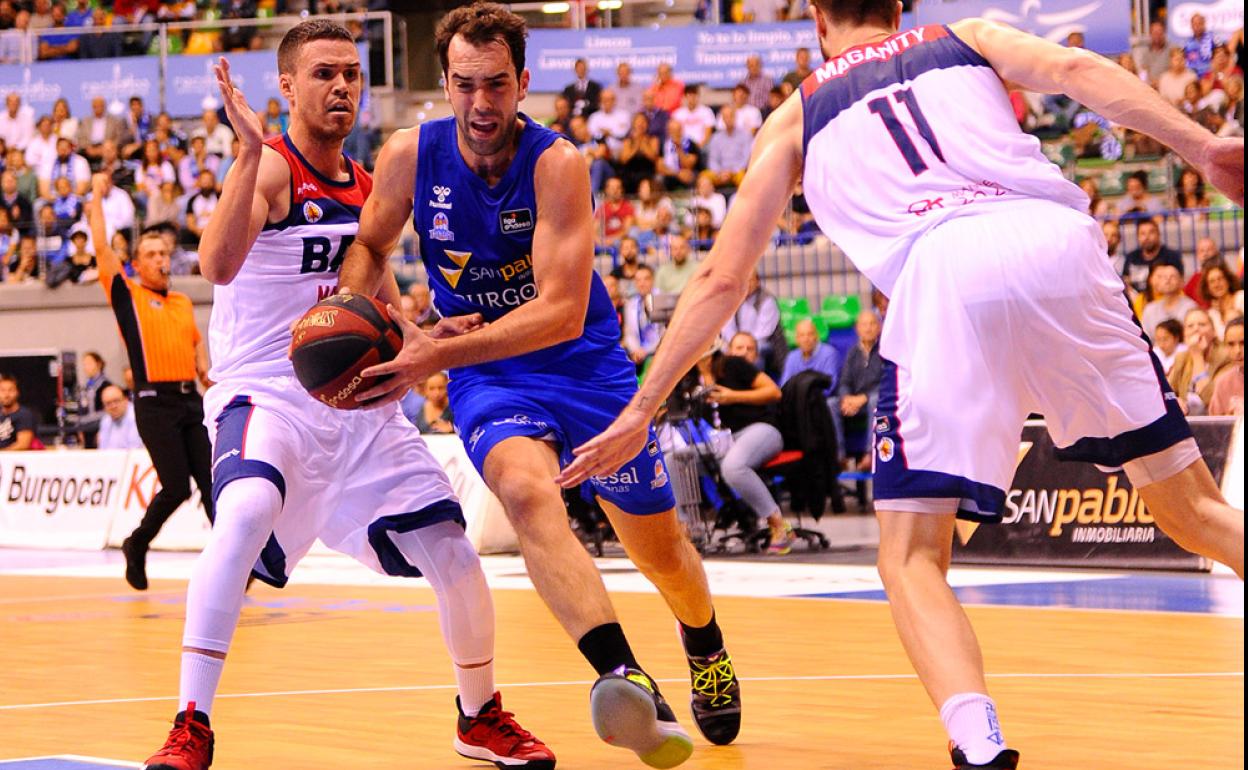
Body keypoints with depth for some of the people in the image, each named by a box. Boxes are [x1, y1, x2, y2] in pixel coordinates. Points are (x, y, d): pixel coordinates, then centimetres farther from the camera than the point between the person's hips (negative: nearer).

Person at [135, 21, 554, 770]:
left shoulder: (366, 185, 12)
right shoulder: (270, 169, -11)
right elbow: (220, 264, -30)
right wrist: (251, 153, -39)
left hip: (359, 400, 7)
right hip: (267, 391, -6)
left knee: (455, 556, 1)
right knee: (247, 512, -35)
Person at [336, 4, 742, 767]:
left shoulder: (556, 163, -22)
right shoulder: (410, 155, -11)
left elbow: (561, 312, -29)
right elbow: (371, 246, 9)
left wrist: (438, 355, -37)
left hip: (587, 364, -1)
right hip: (492, 376, 1)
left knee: (661, 548, 13)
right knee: (527, 491, -33)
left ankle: (707, 648, 49)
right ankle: (626, 680, -48)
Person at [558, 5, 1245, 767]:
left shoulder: (797, 115, 29)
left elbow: (723, 277, 26)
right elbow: (1076, 69, 10)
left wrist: (643, 409, 31)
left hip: (942, 269, -2)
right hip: (1059, 238, 2)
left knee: (912, 556, 4)